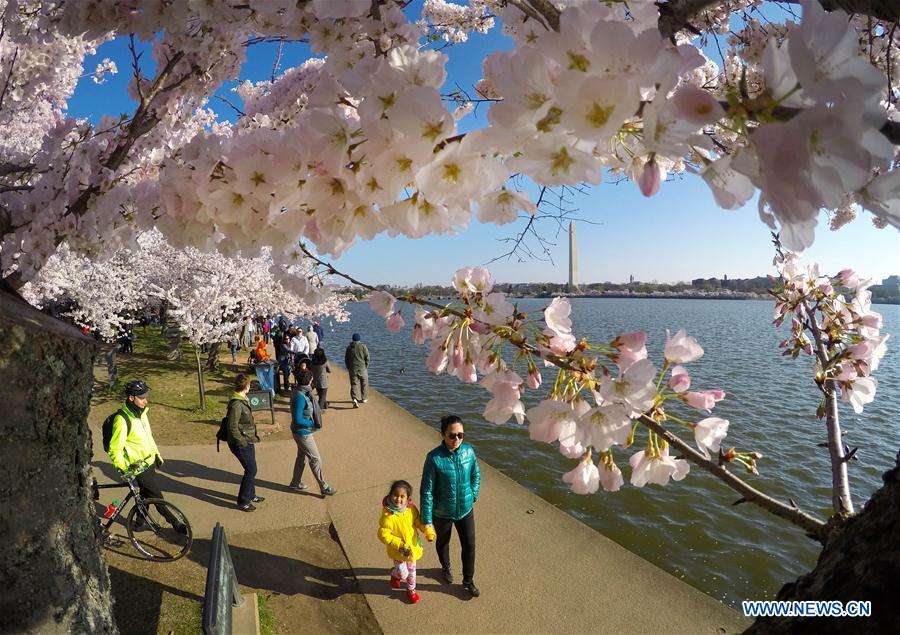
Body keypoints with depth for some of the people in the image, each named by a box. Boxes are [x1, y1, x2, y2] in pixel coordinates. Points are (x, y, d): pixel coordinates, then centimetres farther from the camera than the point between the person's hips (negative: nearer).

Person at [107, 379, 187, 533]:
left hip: (149, 462, 8)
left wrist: (157, 454, 19)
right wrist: (123, 468, -27)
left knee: (146, 494, 21)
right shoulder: (122, 419, -24)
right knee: (157, 496, 0)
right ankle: (175, 523, 9)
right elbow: (115, 449, -21)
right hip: (139, 467, -8)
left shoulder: (141, 413, 3)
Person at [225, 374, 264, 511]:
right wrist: (242, 442, -18)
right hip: (242, 444, -9)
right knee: (251, 470, -1)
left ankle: (251, 495, 36)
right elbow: (232, 427, -25)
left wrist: (253, 437, 17)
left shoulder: (243, 400, 7)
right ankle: (243, 502, 12)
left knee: (251, 469, 20)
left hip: (249, 441, 10)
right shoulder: (236, 404, -25)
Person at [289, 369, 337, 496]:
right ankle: (324, 487, 13)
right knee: (315, 459, 1)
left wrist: (314, 421, 4)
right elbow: (298, 419, -28)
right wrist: (312, 423, -17)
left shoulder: (303, 392, 1)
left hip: (302, 432, 10)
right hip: (303, 433, -9)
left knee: (301, 456, 23)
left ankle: (295, 483, 38)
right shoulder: (300, 397, -28)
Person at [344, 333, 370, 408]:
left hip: (352, 369, 2)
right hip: (362, 368, -1)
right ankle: (364, 398, 26)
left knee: (354, 384, -1)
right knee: (364, 383, 15)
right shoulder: (363, 346, -2)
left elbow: (346, 359, 9)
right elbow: (367, 358, -4)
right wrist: (366, 367, 8)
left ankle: (354, 399, -20)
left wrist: (348, 368, 19)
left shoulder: (349, 347, 6)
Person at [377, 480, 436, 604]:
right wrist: (400, 544, -27)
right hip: (397, 551, -4)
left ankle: (411, 589, 50)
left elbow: (420, 521, -3)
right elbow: (383, 535, -24)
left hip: (412, 547, 4)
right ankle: (395, 574, 42)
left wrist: (429, 532, -19)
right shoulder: (387, 515, -29)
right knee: (403, 573, 6)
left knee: (411, 570, 22)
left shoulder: (411, 510, -15)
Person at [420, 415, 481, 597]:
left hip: (465, 510, 3)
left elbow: (476, 475, 5)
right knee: (443, 542, 24)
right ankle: (446, 568, 55)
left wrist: (473, 496, 4)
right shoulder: (434, 458, -27)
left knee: (469, 546, 14)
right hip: (442, 513, -2)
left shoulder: (468, 451, -15)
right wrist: (426, 521, -16)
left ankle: (468, 580, 40)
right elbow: (427, 491, -20)